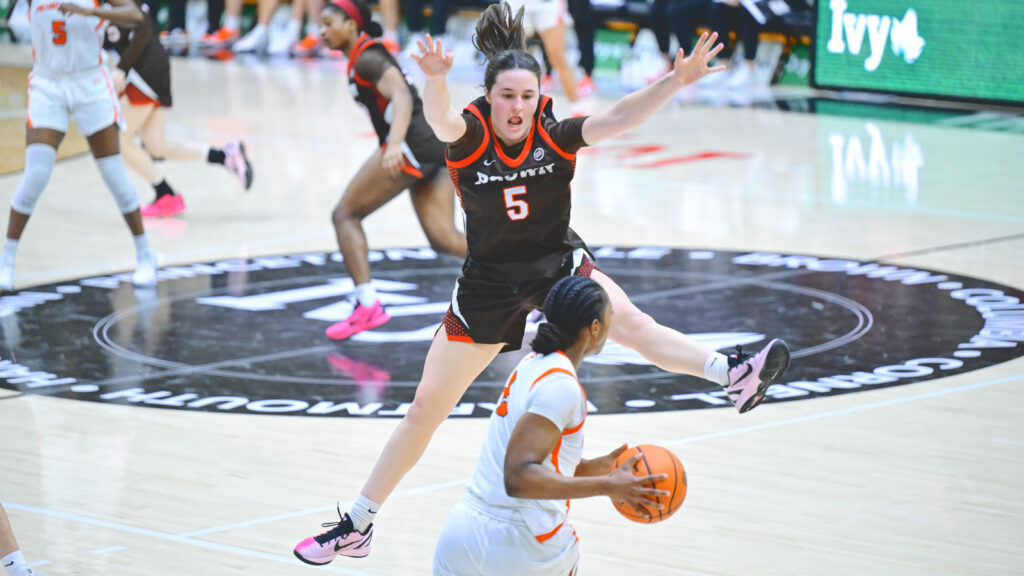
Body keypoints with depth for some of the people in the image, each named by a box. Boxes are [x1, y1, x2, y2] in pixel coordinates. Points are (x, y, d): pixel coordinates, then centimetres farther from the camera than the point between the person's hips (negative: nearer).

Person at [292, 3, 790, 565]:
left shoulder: (554, 135, -14)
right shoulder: (469, 134, -17)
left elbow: (617, 118, -28)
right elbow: (440, 119, -40)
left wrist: (675, 81, -45)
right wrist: (435, 78, -63)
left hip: (558, 264, 0)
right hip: (488, 283, 0)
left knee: (632, 322, -30)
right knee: (427, 406, 7)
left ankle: (734, 374, -48)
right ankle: (356, 526, 18)